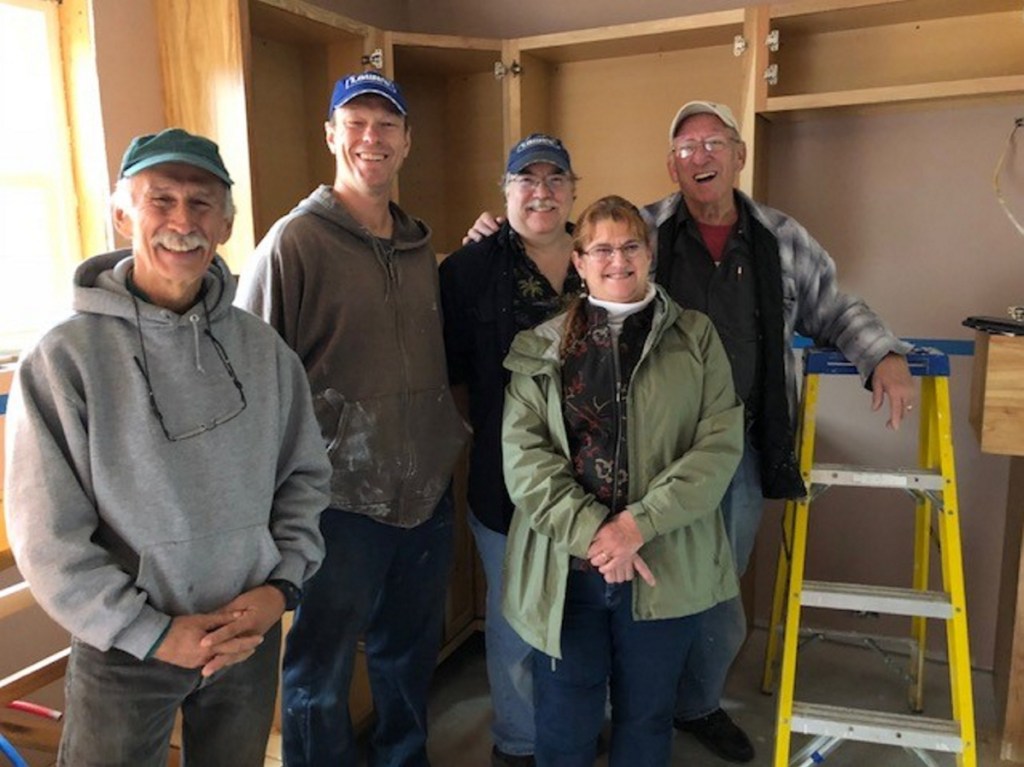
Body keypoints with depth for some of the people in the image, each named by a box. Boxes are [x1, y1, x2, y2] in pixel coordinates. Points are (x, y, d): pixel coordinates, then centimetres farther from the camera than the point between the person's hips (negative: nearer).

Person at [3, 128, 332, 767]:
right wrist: (156, 633, -14)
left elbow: (305, 473, 3)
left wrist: (281, 584, -8)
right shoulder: (65, 359, -13)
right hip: (123, 650, -3)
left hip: (253, 636, 4)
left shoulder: (262, 348, -3)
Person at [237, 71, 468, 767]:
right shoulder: (295, 242, -10)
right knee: (322, 675, 12)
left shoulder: (419, 246, 9)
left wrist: (449, 434, 12)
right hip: (342, 498, -6)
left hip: (427, 490, 6)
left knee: (411, 654, 24)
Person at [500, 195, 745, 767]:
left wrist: (639, 524, -15)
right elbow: (523, 453, -5)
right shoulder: (541, 348, 4)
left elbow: (721, 443, -6)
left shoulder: (695, 338, 3)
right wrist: (591, 533, -16)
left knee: (647, 719, 19)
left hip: (665, 565, 1)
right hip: (564, 566, 0)